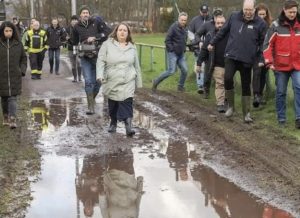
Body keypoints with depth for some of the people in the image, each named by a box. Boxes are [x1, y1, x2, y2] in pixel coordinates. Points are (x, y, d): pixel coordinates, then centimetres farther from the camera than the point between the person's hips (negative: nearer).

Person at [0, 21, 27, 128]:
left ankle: (13, 119, -10)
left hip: (15, 76, 0)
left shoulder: (18, 44, 2)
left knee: (12, 98, -6)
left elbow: (23, 58, 12)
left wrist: (22, 70, 1)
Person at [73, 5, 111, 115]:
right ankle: (91, 107, -2)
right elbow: (75, 41, 17)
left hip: (97, 56, -1)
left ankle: (92, 98, 32)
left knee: (97, 80, 6)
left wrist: (95, 37, -15)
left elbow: (108, 31, -10)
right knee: (88, 82, -5)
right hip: (85, 57, 1)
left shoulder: (97, 22, -4)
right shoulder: (77, 27, 4)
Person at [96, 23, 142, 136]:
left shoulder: (132, 47, 9)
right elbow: (101, 61, -5)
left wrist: (138, 82, 14)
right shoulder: (107, 44, 0)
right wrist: (100, 75, -20)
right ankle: (113, 123, 33)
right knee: (113, 104, 11)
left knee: (127, 103, -13)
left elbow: (136, 65, 14)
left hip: (128, 82, 0)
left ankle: (128, 127, -15)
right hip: (112, 82, 0)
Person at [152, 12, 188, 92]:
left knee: (185, 70, 1)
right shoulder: (174, 27, -13)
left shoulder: (185, 29, 10)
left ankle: (181, 86, 19)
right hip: (173, 53, -7)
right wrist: (172, 49, -17)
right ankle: (156, 81, 5)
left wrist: (184, 49, 13)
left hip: (181, 54, 7)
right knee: (171, 71, -11)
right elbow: (167, 40, -14)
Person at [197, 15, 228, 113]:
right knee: (219, 84, -7)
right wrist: (199, 63, -2)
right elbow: (204, 50, 1)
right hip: (217, 65, -2)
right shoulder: (210, 35, 0)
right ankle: (220, 104, -5)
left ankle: (226, 101, 29)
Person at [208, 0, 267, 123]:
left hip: (247, 60, -1)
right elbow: (223, 31, 15)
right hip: (231, 56, 1)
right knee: (228, 78, -18)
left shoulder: (260, 23, -4)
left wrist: (262, 59, -2)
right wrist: (212, 43, 22)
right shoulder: (234, 17, 2)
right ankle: (231, 106, 4)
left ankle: (246, 113, 18)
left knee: (246, 86, 6)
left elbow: (262, 43, 3)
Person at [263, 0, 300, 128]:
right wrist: (269, 62, -16)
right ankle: (281, 119, 18)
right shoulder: (276, 25, -5)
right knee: (281, 92, 7)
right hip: (281, 65, -1)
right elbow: (268, 44, -6)